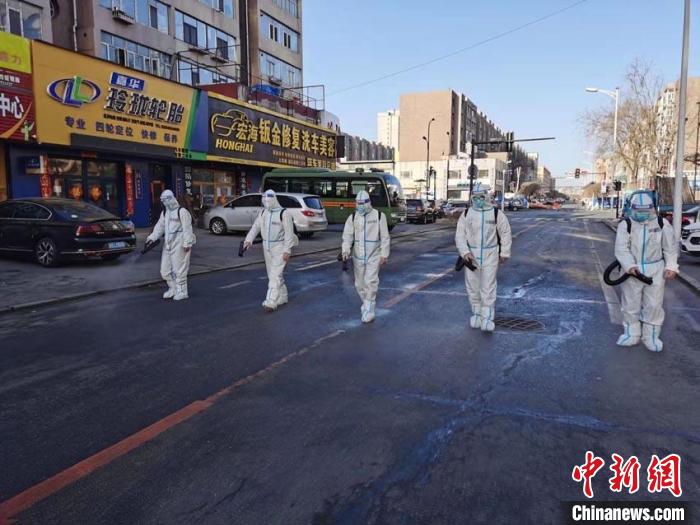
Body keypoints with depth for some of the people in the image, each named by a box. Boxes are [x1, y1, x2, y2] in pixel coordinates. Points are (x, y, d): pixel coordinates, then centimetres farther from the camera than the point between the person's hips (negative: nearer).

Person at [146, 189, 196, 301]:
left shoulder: (182, 211, -11)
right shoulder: (164, 213, 16)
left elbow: (187, 229, -14)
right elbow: (160, 226, 14)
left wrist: (187, 243, -18)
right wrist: (152, 237, 0)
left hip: (179, 245, -8)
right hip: (168, 245, 8)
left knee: (179, 269, -4)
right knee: (165, 270, 12)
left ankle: (182, 292, 8)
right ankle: (173, 289, 28)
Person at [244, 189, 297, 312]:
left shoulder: (283, 213, -11)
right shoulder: (263, 213, 10)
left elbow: (289, 233, -14)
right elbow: (256, 227, 4)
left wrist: (287, 250, -19)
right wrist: (249, 240, -12)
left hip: (279, 247, -7)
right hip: (267, 247, 7)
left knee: (275, 275, -12)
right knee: (272, 274, 13)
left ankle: (271, 302, -15)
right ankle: (282, 298, 27)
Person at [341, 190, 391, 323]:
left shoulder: (379, 216, -3)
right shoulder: (353, 217, 5)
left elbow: (385, 237, -2)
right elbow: (348, 236, -1)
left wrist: (384, 255, -7)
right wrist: (346, 250, -18)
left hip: (374, 256, -4)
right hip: (358, 256, 4)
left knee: (371, 282, -12)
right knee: (359, 284, 12)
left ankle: (369, 311, -5)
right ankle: (366, 303, 35)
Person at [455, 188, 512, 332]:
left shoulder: (496, 214, -1)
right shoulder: (466, 215, 3)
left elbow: (505, 233, 4)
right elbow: (460, 235, -2)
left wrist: (504, 253, 1)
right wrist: (464, 252, -16)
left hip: (490, 255, -2)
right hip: (471, 255, 2)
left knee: (488, 286, -5)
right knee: (473, 285, 9)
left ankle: (487, 318, -2)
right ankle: (476, 313, 25)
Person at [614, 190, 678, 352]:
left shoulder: (662, 223, 1)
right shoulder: (625, 225, -5)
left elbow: (670, 248, 5)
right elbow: (621, 249, -12)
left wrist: (671, 267, -4)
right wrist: (630, 265, -25)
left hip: (655, 270, 1)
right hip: (632, 270, -1)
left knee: (654, 305, 5)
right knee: (631, 304, 8)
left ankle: (651, 336, 19)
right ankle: (631, 334, 23)